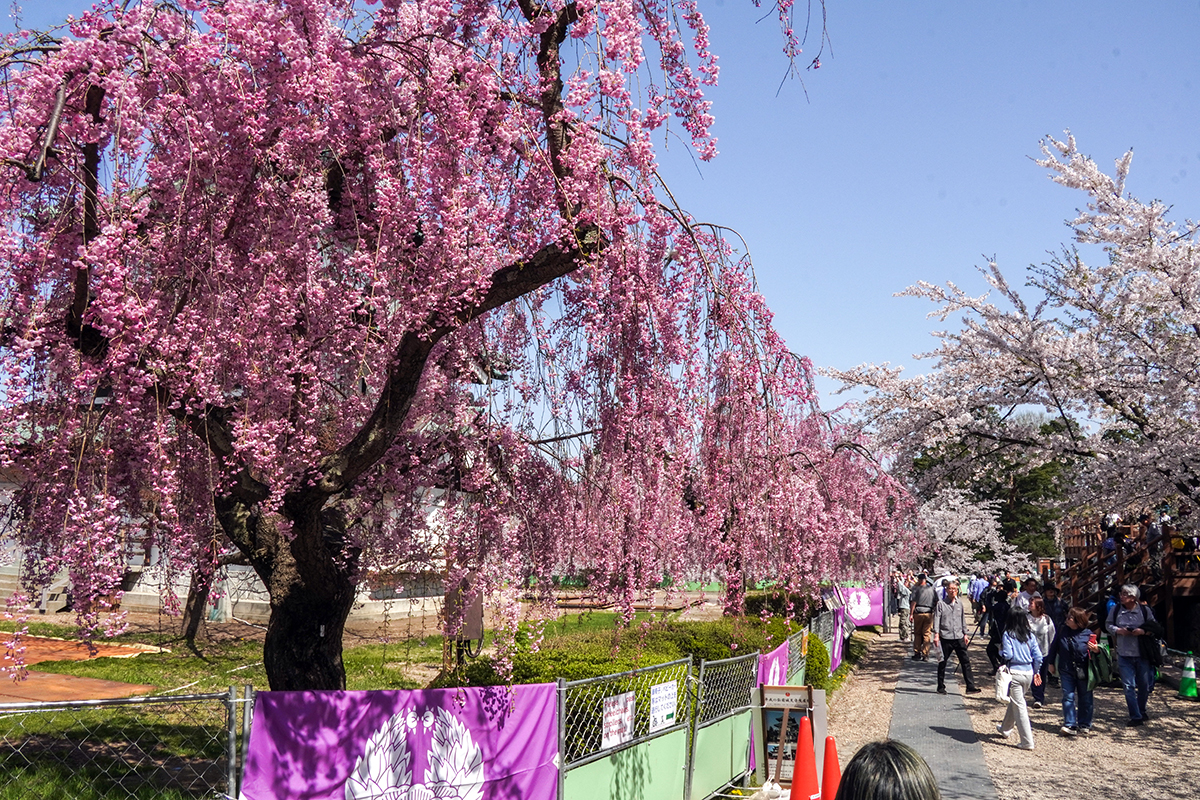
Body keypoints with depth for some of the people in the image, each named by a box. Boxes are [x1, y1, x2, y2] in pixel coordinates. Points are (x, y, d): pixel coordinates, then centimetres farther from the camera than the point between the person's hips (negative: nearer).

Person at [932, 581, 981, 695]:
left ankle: (970, 687, -1)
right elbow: (937, 619, -7)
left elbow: (963, 619, 20)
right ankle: (941, 687, 16)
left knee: (965, 662, -2)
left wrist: (966, 634, 17)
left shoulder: (960, 603, 11)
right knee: (942, 663, 5)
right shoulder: (941, 604, -2)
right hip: (945, 638, -3)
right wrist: (936, 634, -16)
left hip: (959, 637, 4)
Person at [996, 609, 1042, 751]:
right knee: (1014, 702, 23)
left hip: (1015, 672, -6)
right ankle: (1006, 728, 41)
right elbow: (1038, 656, 3)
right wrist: (1037, 672, 14)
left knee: (1019, 706, -2)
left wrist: (1000, 649, 4)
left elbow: (1007, 655, -16)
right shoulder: (1030, 636, 4)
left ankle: (1027, 742, -5)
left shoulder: (1008, 635, -9)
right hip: (1028, 673, 6)